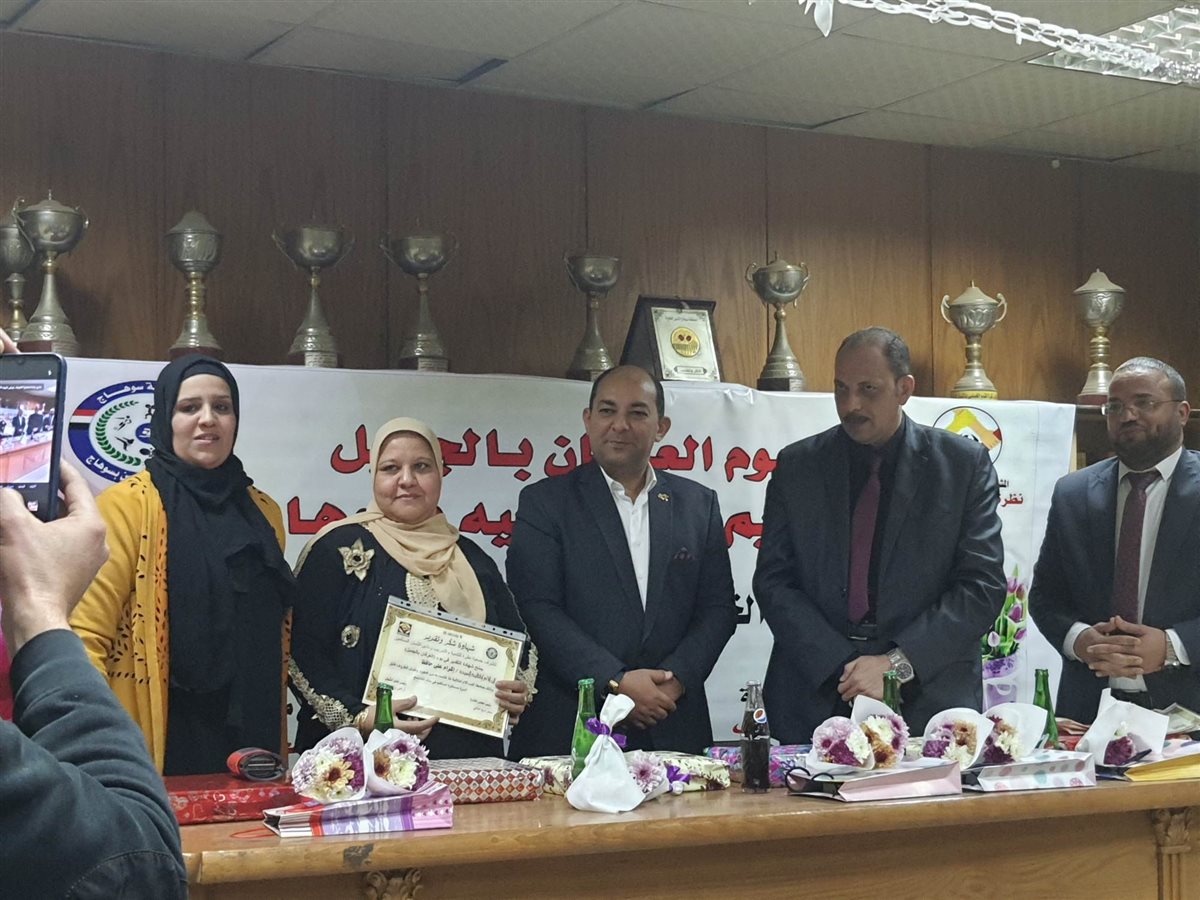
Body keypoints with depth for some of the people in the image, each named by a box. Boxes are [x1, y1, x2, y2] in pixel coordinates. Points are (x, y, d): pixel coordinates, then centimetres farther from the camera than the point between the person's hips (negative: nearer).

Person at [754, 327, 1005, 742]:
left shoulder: (964, 463, 2)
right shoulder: (797, 466, 6)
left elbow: (983, 584, -3)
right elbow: (773, 582, 2)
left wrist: (898, 663, -13)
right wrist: (840, 668, -11)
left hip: (927, 700, -1)